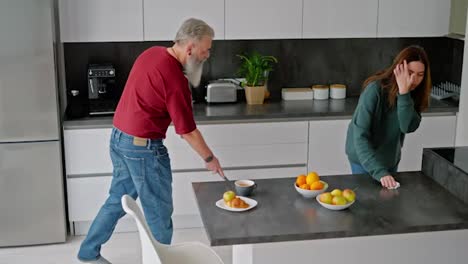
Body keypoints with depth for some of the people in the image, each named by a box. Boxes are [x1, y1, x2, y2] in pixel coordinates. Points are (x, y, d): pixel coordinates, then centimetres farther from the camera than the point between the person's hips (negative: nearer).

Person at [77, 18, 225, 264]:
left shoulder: (152, 52, 2)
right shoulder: (175, 79, -23)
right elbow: (187, 131, -16)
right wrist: (209, 158, -2)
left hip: (119, 138, 9)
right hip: (143, 148, -9)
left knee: (118, 200, 22)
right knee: (159, 212, 7)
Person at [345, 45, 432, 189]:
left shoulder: (415, 93, -10)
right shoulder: (375, 90, -26)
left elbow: (409, 127, -25)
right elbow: (360, 136, -30)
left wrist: (404, 93, -36)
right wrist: (379, 171, -39)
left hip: (391, 159, 5)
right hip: (365, 158, -5)